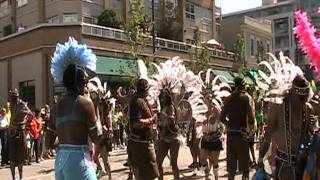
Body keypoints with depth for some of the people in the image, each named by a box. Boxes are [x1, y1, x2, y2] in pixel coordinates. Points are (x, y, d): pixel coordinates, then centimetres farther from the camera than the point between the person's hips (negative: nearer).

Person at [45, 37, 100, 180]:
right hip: (78, 160, -7)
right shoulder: (85, 102, -11)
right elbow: (97, 139, -7)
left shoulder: (56, 106, 7)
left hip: (60, 160, 7)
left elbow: (49, 144, 11)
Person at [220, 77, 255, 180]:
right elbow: (250, 117, -15)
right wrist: (252, 129, 0)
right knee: (244, 160, 5)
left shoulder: (229, 98, 3)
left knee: (231, 161, 11)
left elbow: (222, 118, 1)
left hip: (230, 133, 4)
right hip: (242, 133, -3)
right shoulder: (246, 97, -6)